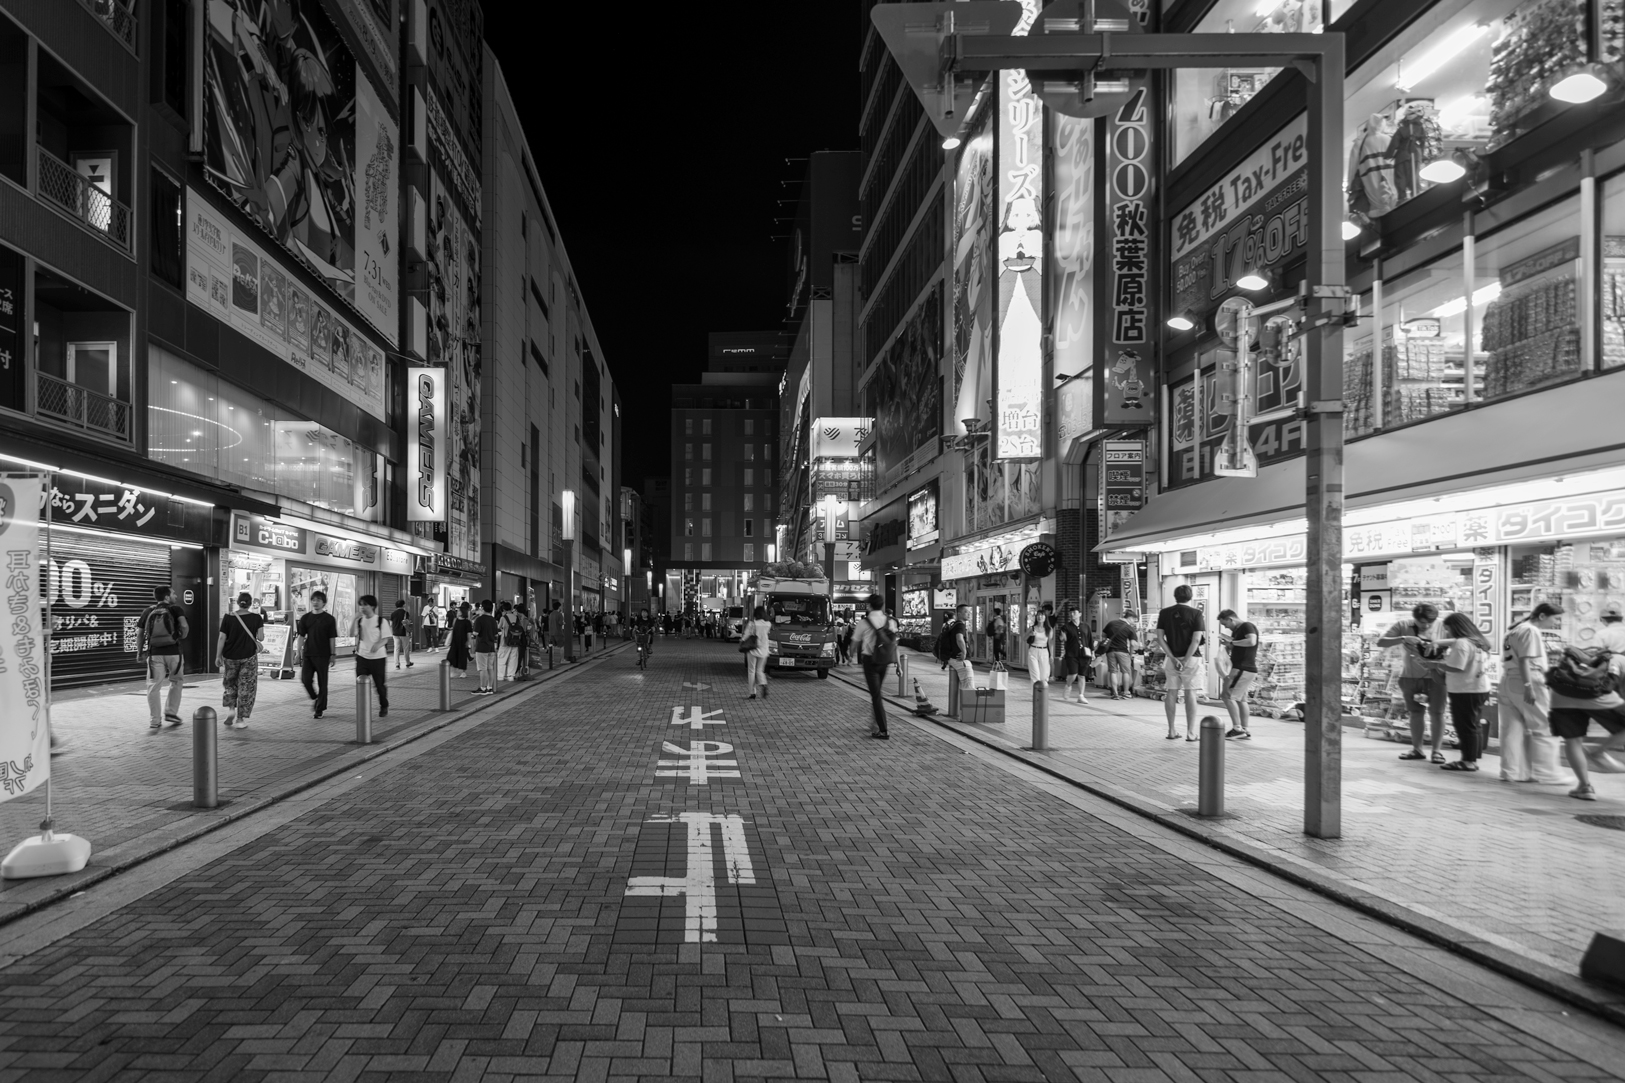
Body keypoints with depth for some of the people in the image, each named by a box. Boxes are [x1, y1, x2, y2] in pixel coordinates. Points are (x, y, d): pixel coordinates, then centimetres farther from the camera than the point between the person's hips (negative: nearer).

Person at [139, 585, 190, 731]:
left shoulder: (148, 611, 9)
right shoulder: (176, 610, -2)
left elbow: (140, 634, 8)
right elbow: (184, 627, -18)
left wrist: (140, 651, 17)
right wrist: (182, 638, 1)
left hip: (154, 653, 2)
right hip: (173, 652, -2)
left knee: (154, 686, 5)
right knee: (176, 682, 18)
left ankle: (156, 721, 5)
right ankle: (171, 713, 13)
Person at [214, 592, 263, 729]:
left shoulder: (228, 617, -3)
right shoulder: (256, 618, -5)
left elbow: (221, 638, -3)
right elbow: (260, 637, -11)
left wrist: (218, 656, 4)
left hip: (230, 656, 1)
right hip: (249, 657, -1)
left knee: (229, 683, 22)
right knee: (246, 687, 6)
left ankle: (230, 709, 6)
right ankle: (241, 719, 5)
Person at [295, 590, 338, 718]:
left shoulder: (329, 619, -2)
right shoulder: (305, 618, 6)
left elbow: (332, 639, -1)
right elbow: (301, 636, 9)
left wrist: (332, 655, -4)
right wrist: (298, 652, 4)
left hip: (322, 655, -3)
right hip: (307, 654, 3)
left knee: (322, 682, 1)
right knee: (305, 679, -3)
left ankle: (319, 710, 9)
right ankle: (315, 698, 24)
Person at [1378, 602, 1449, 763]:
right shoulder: (1403, 626, -3)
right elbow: (1380, 642, -10)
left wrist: (1438, 642, -30)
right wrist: (1403, 638, -26)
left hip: (1435, 676, -2)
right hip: (1411, 676, 2)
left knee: (1437, 713, 1)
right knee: (1416, 713, 10)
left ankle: (1436, 750, 9)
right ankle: (1417, 749, 19)